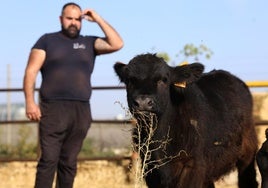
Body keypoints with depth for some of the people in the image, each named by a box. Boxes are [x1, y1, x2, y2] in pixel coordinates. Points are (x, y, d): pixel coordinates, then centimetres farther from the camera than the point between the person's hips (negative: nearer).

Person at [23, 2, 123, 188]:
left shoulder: (89, 43, 16)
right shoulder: (47, 40, 11)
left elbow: (117, 44, 1)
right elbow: (31, 71, 4)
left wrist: (98, 19, 3)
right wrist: (30, 101, -8)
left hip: (81, 111, 3)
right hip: (53, 109, -3)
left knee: (69, 163, 5)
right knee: (49, 160, -10)